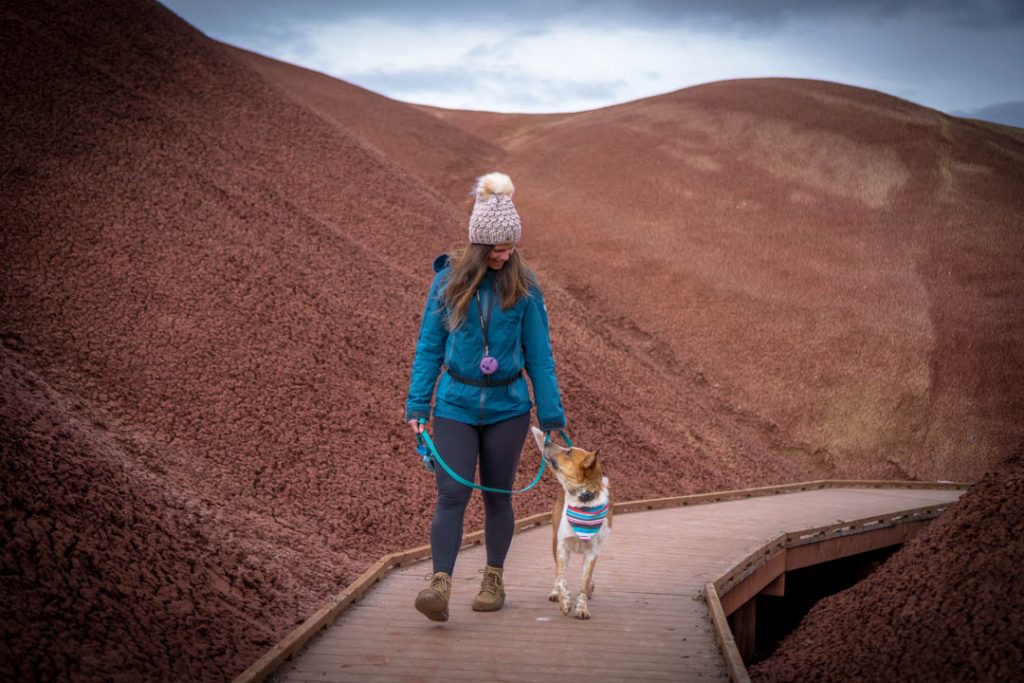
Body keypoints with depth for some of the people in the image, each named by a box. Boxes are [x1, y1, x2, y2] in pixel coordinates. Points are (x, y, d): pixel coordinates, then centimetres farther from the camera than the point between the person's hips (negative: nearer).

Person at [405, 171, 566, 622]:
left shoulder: (523, 288, -1)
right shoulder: (449, 281, -2)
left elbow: (539, 356, 3)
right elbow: (429, 345, 3)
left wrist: (552, 415, 1)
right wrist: (417, 405, -1)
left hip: (507, 407, 1)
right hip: (455, 404, 0)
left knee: (497, 496, 9)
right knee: (451, 495, -10)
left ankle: (494, 579, 24)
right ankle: (440, 584, -17)